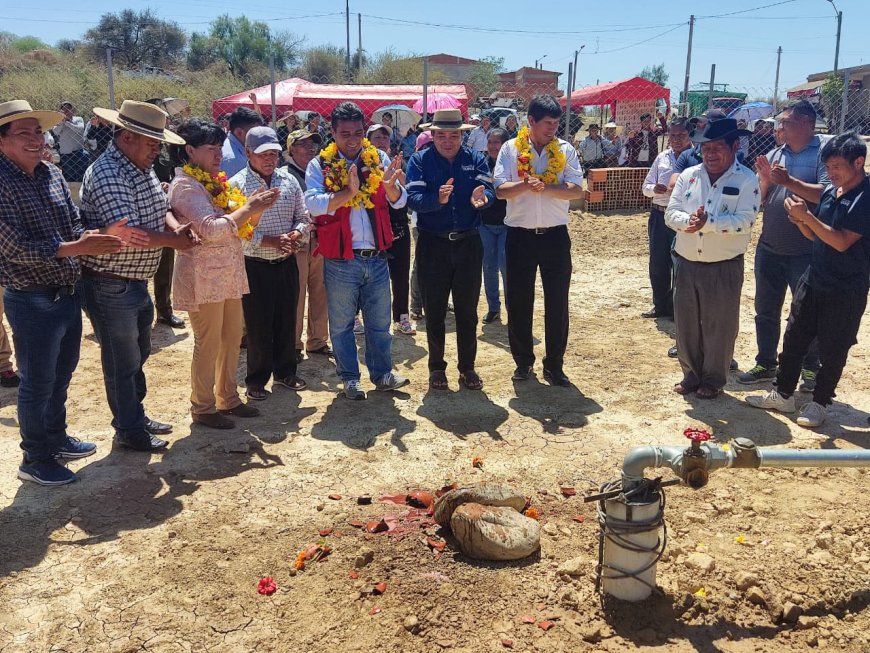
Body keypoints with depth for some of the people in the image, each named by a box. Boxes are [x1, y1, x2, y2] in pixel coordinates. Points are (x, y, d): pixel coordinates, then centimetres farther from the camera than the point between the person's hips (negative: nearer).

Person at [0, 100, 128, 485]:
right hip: (32, 300, -7)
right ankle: (34, 460, 23)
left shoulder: (51, 174, 5)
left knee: (62, 373, 21)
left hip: (67, 292, 7)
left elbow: (73, 226, 8)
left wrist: (99, 235, -12)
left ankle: (56, 439, 41)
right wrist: (76, 247, -28)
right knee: (37, 382, 6)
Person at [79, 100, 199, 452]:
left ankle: (136, 415, 40)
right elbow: (132, 234, -32)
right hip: (110, 287, -10)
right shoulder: (107, 175, -24)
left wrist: (177, 228, -8)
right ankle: (129, 430, 23)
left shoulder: (142, 168, 7)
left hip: (137, 282, 10)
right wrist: (176, 240, -18)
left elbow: (160, 208, 14)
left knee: (138, 354, 22)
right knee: (122, 362, 6)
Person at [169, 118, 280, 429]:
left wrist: (254, 207, -3)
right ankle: (203, 407, 14)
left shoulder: (214, 182, 14)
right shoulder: (186, 186, -14)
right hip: (203, 277, -9)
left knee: (232, 338, 14)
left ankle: (228, 399, 28)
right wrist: (250, 208, -21)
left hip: (228, 274, 9)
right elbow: (211, 230, -27)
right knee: (208, 344, 0)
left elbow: (238, 225, 16)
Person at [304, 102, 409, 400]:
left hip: (377, 258, 3)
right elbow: (313, 204, -19)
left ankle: (382, 374, 30)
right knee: (342, 324, 10)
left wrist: (389, 185, -25)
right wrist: (348, 192, -31)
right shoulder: (320, 165, -4)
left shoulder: (379, 159, 4)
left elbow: (399, 201, -3)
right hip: (340, 261, -2)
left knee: (379, 322, 15)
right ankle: (350, 378, 25)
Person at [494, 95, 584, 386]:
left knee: (557, 302, 4)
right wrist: (526, 185, -27)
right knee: (518, 301, 7)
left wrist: (544, 187, -23)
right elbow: (500, 190, -9)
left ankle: (554, 365, 17)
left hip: (556, 235, 1)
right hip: (520, 236, 0)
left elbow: (576, 190, -9)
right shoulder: (511, 149, 0)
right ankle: (523, 360, 24)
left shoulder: (565, 150, 1)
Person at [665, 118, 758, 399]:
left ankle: (713, 380, 23)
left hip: (724, 268, -4)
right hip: (686, 264, 4)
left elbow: (745, 221, -18)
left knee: (719, 327, 7)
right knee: (686, 323, 13)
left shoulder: (746, 180, -7)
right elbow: (671, 213, -1)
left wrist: (707, 222, -27)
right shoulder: (688, 175, 4)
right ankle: (691, 374, 30)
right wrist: (688, 221, -22)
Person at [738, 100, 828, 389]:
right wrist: (765, 180, -10)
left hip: (806, 253, -6)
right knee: (765, 310, 14)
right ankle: (765, 365, 28)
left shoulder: (825, 151, -10)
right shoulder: (776, 154, 8)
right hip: (769, 248, 6)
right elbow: (757, 199, 8)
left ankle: (811, 369, 24)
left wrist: (789, 181, -24)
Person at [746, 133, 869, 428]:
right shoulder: (829, 191, 6)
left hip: (846, 290, -7)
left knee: (832, 350, 5)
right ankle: (783, 395, 26)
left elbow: (842, 242, -23)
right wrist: (800, 220, -7)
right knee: (793, 338, 13)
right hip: (813, 281, 7)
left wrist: (807, 216, -24)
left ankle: (819, 403, 21)